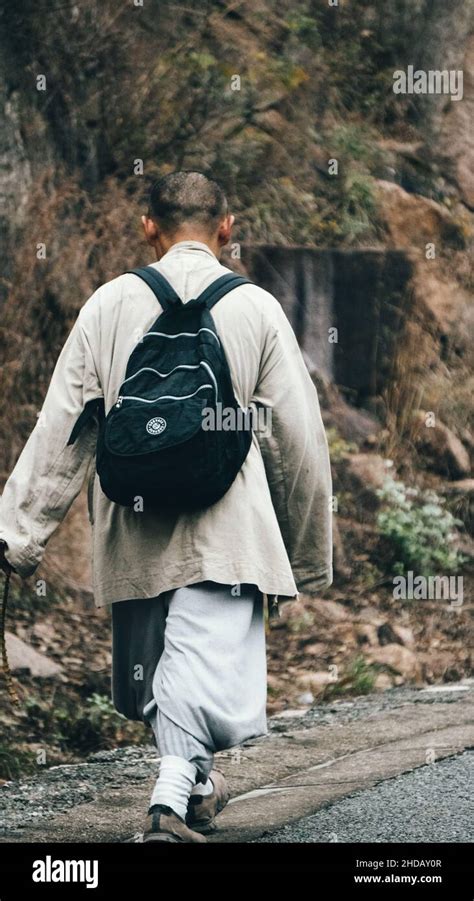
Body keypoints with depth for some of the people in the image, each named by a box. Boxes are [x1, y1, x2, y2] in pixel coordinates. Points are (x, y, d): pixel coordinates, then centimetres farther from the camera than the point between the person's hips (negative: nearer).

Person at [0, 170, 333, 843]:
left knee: (152, 665, 18)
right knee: (207, 661, -5)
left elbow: (60, 428, 3)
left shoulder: (109, 304, 4)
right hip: (223, 532, -3)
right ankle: (173, 802, -20)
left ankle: (194, 784, 33)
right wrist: (309, 557, 11)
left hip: (131, 529, 3)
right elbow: (299, 439, 2)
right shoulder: (256, 308, 0)